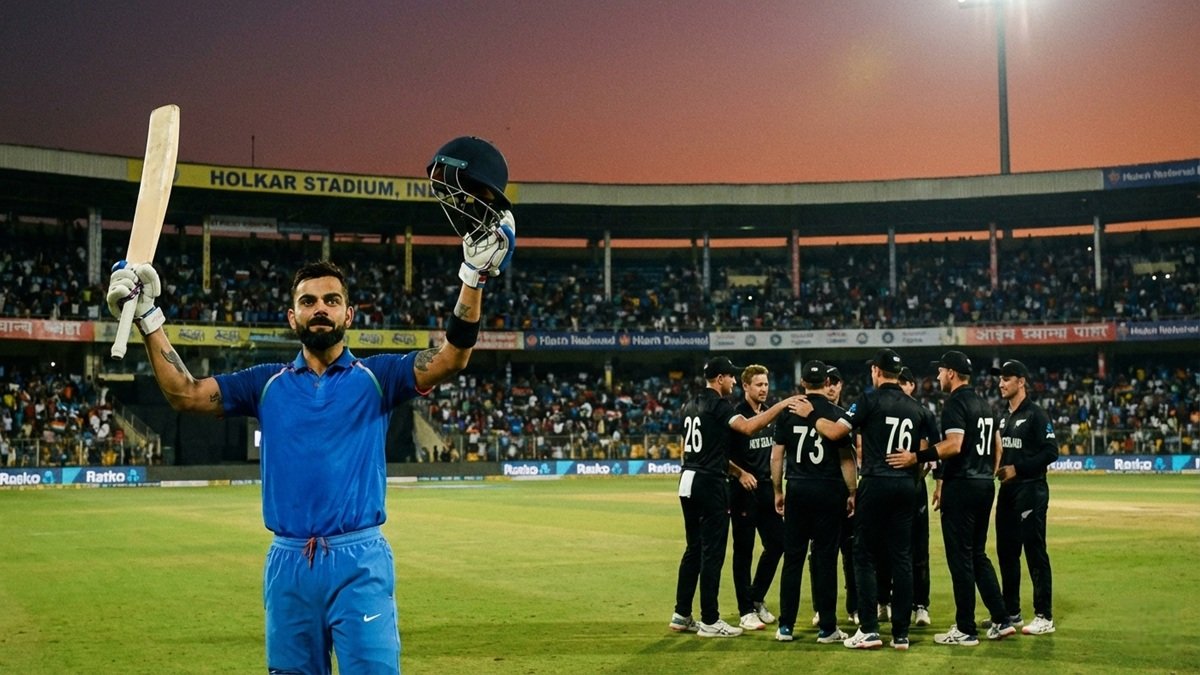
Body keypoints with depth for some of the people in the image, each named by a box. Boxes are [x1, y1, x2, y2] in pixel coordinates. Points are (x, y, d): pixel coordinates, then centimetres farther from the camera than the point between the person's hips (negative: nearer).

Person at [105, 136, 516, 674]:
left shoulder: (375, 376, 5)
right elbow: (184, 394, 9)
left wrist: (475, 276, -20)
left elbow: (450, 360, -9)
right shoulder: (268, 382, 13)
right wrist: (148, 317, 5)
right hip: (287, 563, 3)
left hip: (359, 561, -3)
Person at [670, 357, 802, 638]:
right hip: (710, 483, -9)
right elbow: (747, 427, -27)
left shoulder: (690, 405, 15)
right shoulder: (718, 404, -11)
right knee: (712, 551, -4)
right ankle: (709, 621, -1)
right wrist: (781, 405, -21)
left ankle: (682, 615, 16)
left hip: (688, 481, 9)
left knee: (693, 548, 14)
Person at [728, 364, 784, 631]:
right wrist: (740, 473, -24)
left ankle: (757, 599, 24)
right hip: (743, 490, -7)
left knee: (777, 543, 8)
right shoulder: (736, 414, -10)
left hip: (766, 488, 7)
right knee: (744, 549, 0)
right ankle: (746, 611, 6)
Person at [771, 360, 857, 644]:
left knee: (793, 557, 7)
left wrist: (778, 491, 12)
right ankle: (827, 628, 5)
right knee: (825, 557, 2)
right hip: (829, 491, -2)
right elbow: (846, 458, -6)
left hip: (797, 490, 2)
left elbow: (776, 456, 3)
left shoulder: (788, 412, 2)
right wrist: (852, 493, 1)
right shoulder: (837, 414, -4)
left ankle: (785, 626, 9)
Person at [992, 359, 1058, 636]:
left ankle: (1045, 617, -2)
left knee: (1035, 552, -7)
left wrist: (1017, 469, -19)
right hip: (1007, 491, 9)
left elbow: (1050, 452, -16)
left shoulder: (1035, 414, -10)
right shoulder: (1004, 417, 16)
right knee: (1006, 552, 12)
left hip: (1031, 490, -9)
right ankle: (1010, 611, 22)